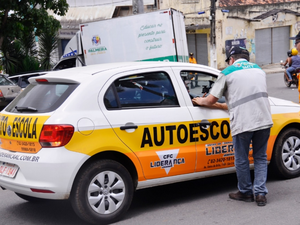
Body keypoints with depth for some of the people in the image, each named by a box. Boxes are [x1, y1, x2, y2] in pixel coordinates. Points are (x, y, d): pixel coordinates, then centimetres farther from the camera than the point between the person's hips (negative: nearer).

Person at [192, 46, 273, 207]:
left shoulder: (228, 73, 4)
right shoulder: (259, 70, 21)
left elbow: (211, 100, 3)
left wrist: (201, 101, 26)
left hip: (242, 123, -5)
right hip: (264, 121, 5)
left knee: (241, 160, 13)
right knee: (260, 158, 17)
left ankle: (245, 192, 26)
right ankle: (260, 193, 12)